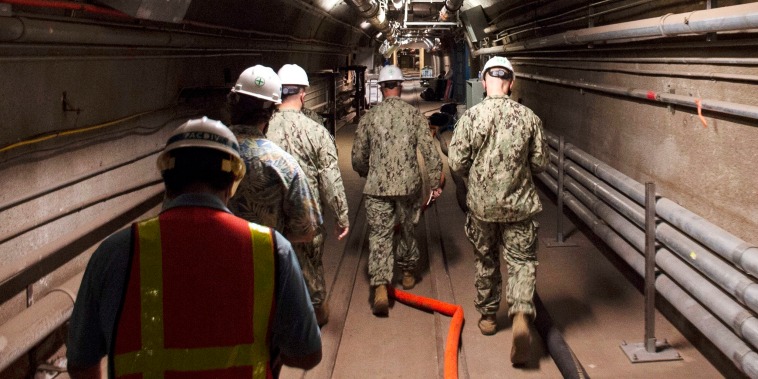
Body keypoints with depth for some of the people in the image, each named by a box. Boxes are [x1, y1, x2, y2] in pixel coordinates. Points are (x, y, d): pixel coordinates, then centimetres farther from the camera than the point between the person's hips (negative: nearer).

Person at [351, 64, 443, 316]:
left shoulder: (369, 117, -1)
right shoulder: (415, 115, -1)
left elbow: (358, 157, 4)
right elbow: (429, 152, -5)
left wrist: (366, 174, 24)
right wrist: (435, 183, 2)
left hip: (377, 186, -1)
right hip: (409, 185, 1)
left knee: (379, 235, 0)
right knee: (407, 229, 20)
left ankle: (380, 287, -12)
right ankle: (408, 272, 39)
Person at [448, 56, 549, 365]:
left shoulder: (471, 117, -11)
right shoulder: (528, 117, -7)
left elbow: (456, 162, -9)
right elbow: (540, 163, -1)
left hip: (481, 204, 1)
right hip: (519, 204, 0)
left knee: (485, 262, 18)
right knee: (522, 261, 7)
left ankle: (487, 317, 32)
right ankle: (521, 315, -14)